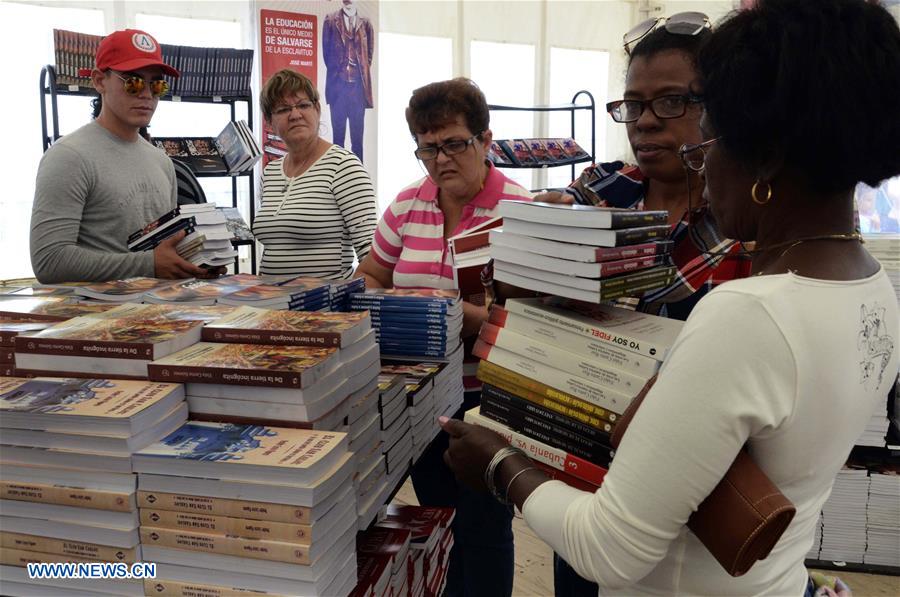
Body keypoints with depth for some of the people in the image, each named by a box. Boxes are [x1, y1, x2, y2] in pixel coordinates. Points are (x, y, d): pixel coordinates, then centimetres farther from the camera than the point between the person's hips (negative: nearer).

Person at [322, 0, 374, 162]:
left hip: (358, 86, 1)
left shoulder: (365, 24, 11)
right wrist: (337, 72, 0)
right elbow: (326, 52, 7)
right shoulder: (330, 21, 7)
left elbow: (369, 53, 11)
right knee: (338, 135, -1)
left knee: (357, 136, 2)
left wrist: (362, 74, 2)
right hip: (338, 85, -1)